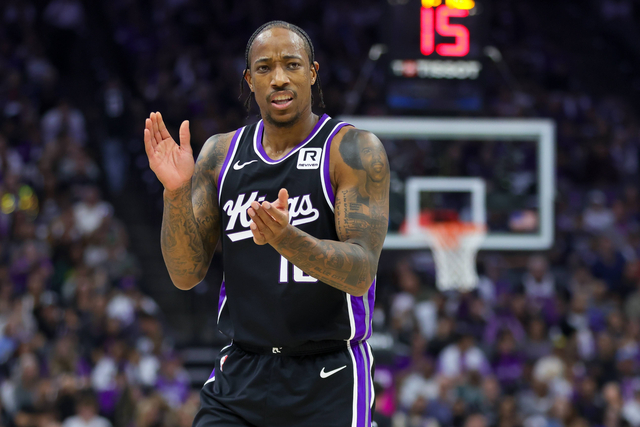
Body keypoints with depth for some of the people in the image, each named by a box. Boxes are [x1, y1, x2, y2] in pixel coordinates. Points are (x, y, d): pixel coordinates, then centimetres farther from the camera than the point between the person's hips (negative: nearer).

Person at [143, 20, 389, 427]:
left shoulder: (354, 150, -8)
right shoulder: (220, 154, 7)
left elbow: (361, 274, -18)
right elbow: (186, 275, 4)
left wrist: (286, 239, -36)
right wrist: (176, 191, -13)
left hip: (327, 382, -4)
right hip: (240, 375, 4)